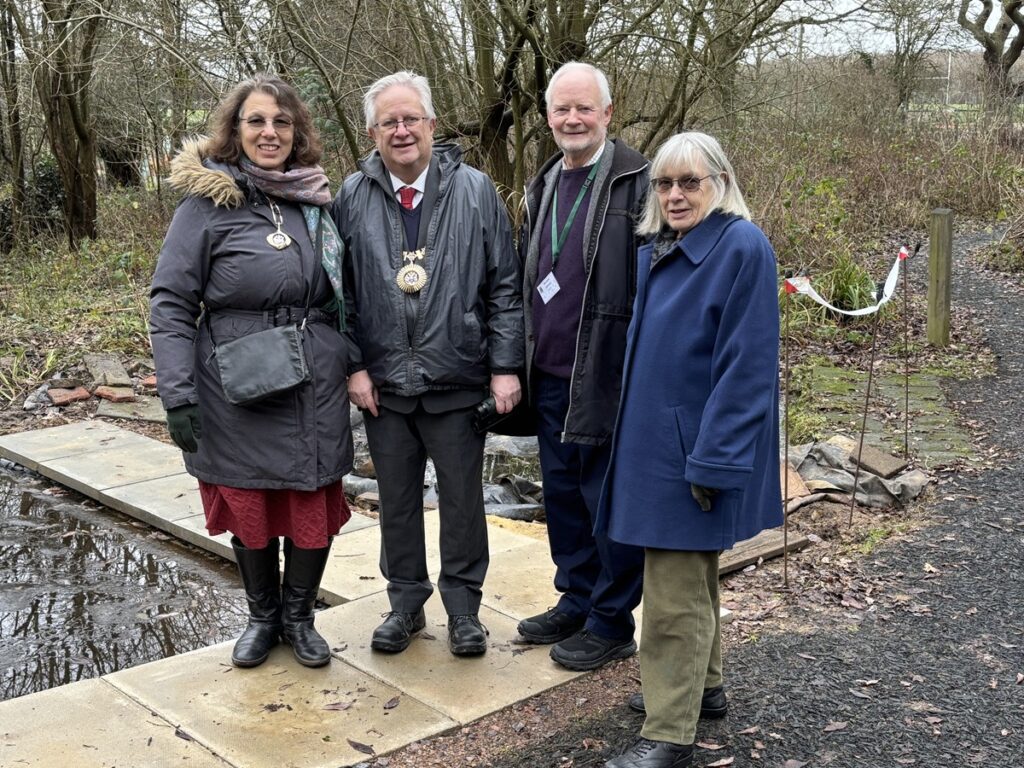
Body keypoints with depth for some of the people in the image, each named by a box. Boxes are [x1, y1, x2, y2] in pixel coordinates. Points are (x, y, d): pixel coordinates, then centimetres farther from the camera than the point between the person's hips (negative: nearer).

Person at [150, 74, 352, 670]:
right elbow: (170, 303, -8)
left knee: (315, 508, 7)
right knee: (249, 510, 10)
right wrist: (178, 394, -15)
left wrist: (351, 367, 12)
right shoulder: (209, 202, -5)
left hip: (316, 392, 3)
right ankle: (263, 616, 32)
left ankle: (299, 615, 29)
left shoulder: (318, 201, 8)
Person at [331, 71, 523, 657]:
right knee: (397, 499, 13)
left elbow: (505, 287, -2)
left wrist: (506, 366, -7)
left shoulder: (475, 191, -1)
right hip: (383, 383, 2)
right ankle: (406, 603, 30)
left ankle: (463, 605, 26)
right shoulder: (353, 197, 2)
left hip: (457, 381, -1)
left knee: (463, 498, 9)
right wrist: (354, 366, -3)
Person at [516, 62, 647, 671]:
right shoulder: (545, 186, 14)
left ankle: (612, 624, 17)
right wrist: (524, 357, 17)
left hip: (607, 374, -8)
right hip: (550, 374, 8)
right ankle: (576, 601, 33)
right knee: (562, 491, 17)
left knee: (609, 496, 3)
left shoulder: (636, 182, -10)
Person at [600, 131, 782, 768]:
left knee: (675, 592, -4)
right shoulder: (655, 253, 8)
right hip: (656, 440, 8)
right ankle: (702, 683, 37)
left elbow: (746, 365, -21)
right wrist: (632, 430, 14)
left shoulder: (743, 248, -16)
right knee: (693, 573, 21)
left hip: (695, 447, -8)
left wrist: (712, 459, -22)